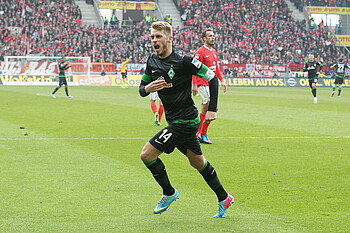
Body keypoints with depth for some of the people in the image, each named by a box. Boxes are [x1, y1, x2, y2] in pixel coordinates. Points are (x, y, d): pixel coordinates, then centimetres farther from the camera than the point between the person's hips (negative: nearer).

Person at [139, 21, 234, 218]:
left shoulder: (183, 61, -17)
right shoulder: (152, 61, 4)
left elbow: (212, 78, -11)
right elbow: (141, 88, 12)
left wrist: (212, 109, -13)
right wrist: (147, 88, -13)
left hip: (185, 122, -8)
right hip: (175, 121, 8)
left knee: (147, 155, -12)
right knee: (198, 163, 19)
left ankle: (169, 193, 8)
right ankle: (224, 198, 33)